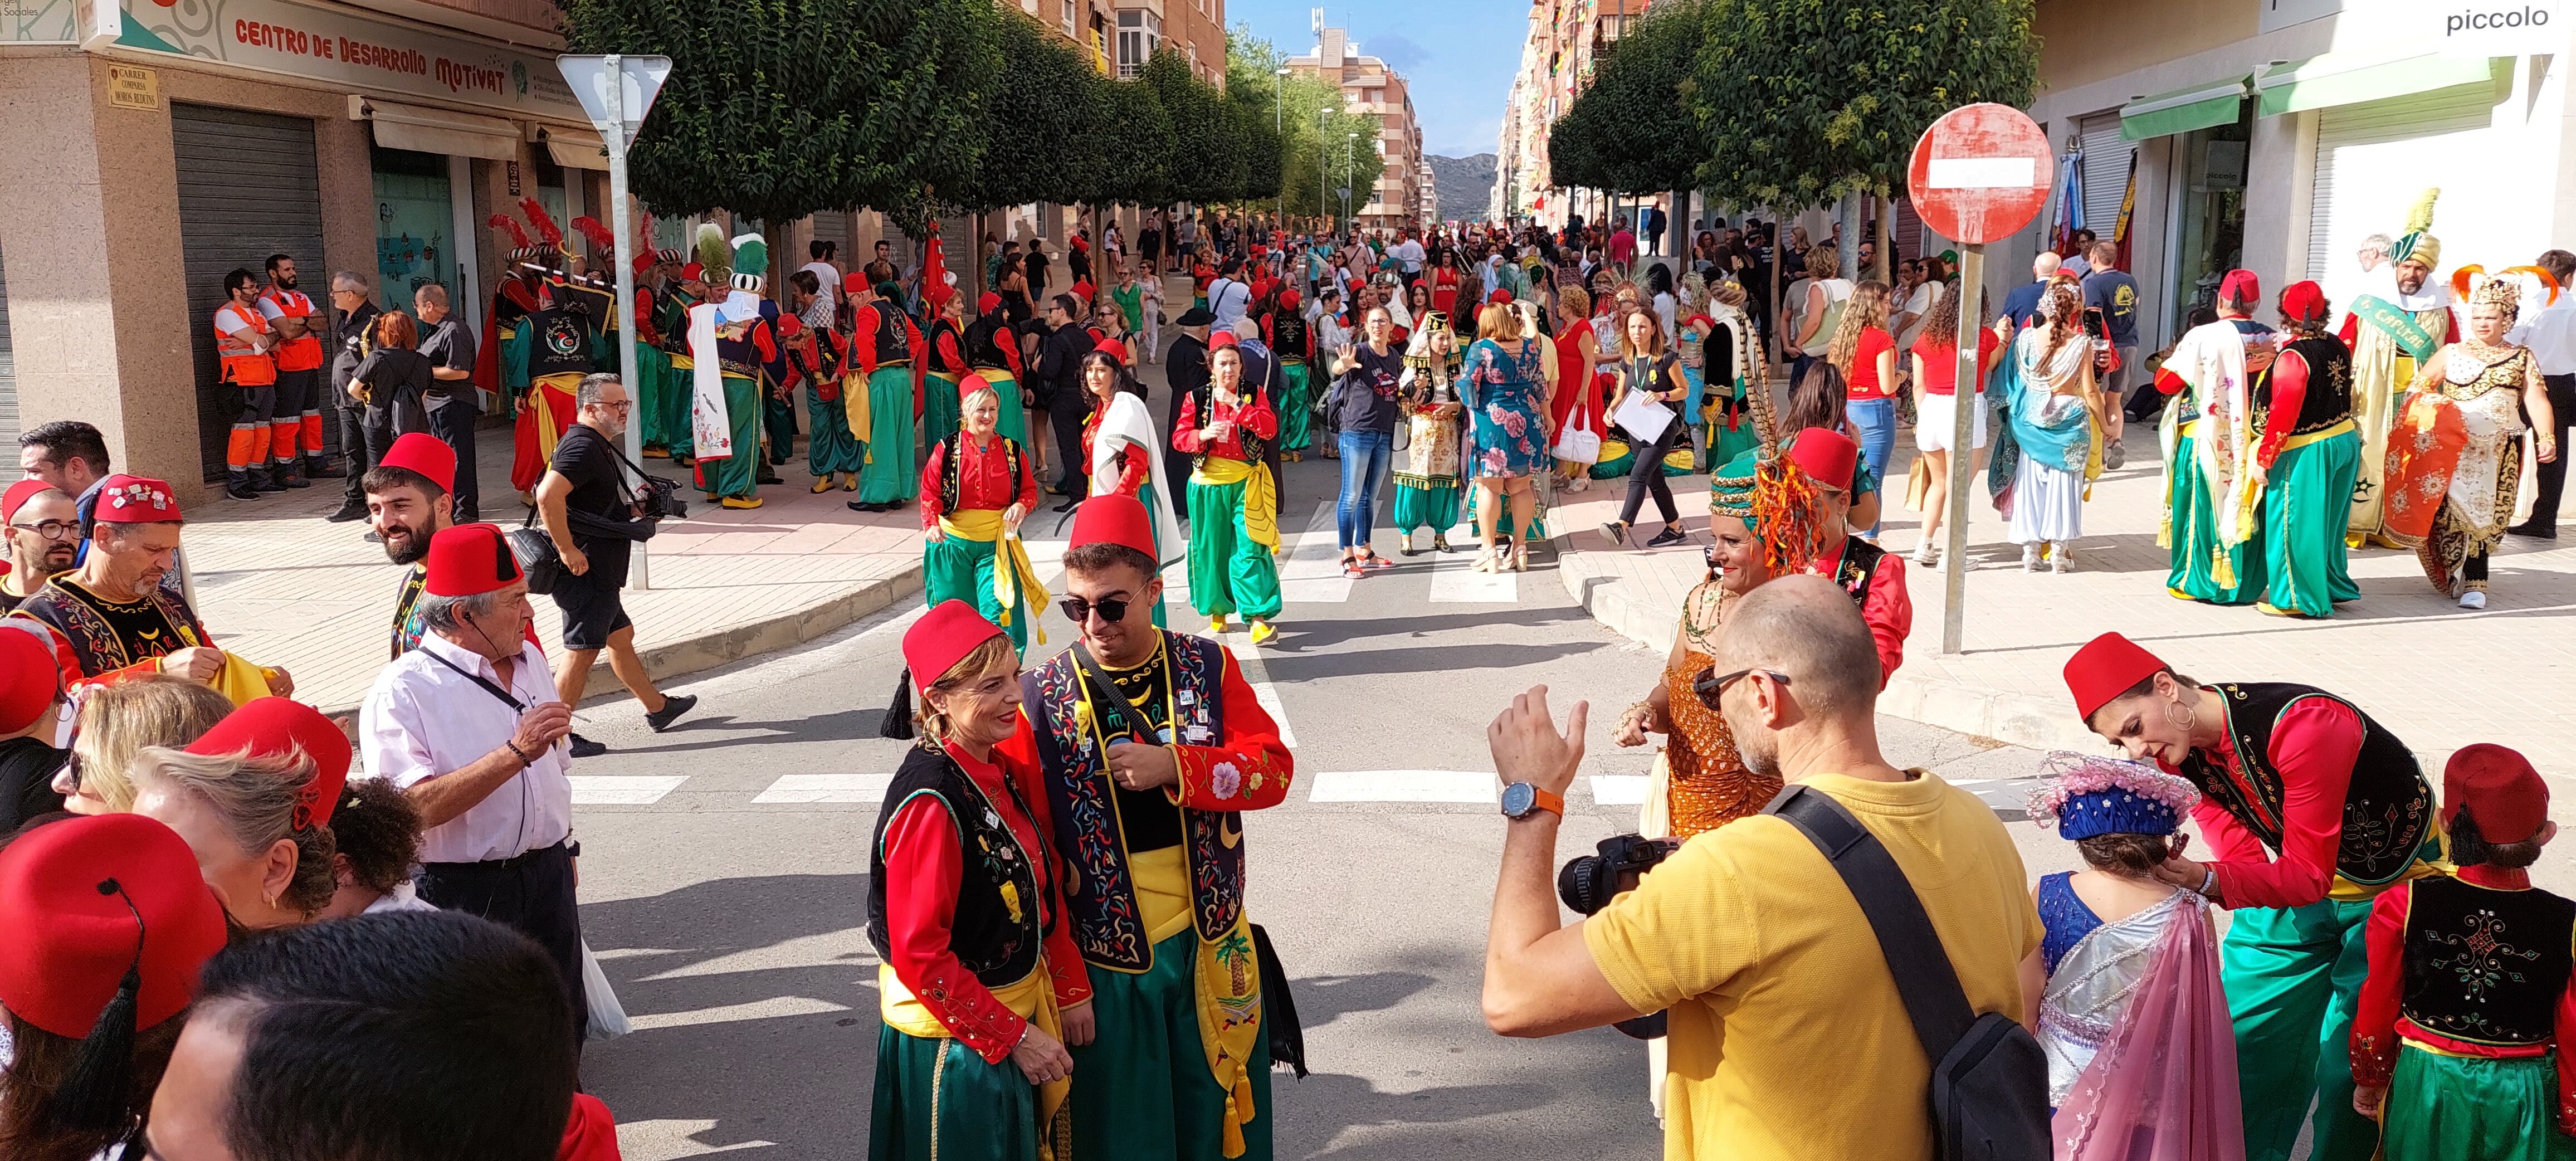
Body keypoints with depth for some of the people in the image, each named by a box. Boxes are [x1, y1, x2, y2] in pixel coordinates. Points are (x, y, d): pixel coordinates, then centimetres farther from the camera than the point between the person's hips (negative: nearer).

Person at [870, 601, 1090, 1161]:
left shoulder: (1007, 770, -1)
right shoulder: (931, 803, -26)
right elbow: (920, 957, -23)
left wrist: (1071, 991, 7)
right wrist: (1012, 1037, -18)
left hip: (1019, 1017, 8)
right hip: (956, 1043, -8)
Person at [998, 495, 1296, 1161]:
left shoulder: (1208, 668, -1)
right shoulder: (1041, 696, -7)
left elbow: (1274, 770, -6)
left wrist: (1175, 767, -22)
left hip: (1211, 940, 2)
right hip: (1105, 954, -1)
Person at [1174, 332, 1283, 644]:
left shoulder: (1254, 395, 4)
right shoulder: (1196, 398, 5)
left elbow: (1270, 430, -11)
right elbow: (1179, 438, 1)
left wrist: (1237, 404, -18)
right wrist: (1204, 434, -19)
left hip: (1246, 483, -1)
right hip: (1208, 483, 1)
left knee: (1250, 548, -10)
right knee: (1211, 548, 8)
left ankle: (1259, 617, -11)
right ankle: (1216, 612, 24)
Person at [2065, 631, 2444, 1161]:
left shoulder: (2304, 725, -35)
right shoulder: (2178, 750, -13)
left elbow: (2310, 877, -32)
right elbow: (2245, 859, -16)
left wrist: (2205, 879, -48)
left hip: (2397, 879, -6)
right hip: (2296, 879, 6)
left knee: (2352, 1054, -5)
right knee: (2247, 1034, 6)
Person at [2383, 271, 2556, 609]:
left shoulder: (2522, 358, 12)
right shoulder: (2451, 353, 12)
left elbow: (2537, 401, 2)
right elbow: (2417, 388, 9)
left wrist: (2547, 438, -11)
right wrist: (2430, 411, -11)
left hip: (2498, 451, 0)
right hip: (2452, 450, 0)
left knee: (2483, 512, -4)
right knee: (2453, 509, -7)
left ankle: (2472, 582, 2)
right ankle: (2473, 581, 4)